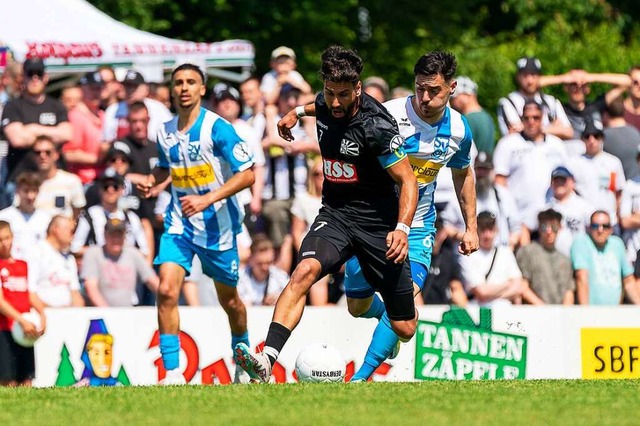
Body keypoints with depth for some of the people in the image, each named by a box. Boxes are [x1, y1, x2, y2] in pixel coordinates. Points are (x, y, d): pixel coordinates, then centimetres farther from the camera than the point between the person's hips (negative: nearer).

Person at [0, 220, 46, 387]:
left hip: (25, 331, 5)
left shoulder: (22, 265, 16)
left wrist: (42, 314, -7)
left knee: (27, 380, 1)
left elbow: (31, 294, 13)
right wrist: (22, 321, -19)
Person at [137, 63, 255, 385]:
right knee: (166, 290, -17)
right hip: (179, 222, 4)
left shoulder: (217, 128, -15)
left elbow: (247, 174, -18)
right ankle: (172, 372, -14)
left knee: (228, 299, 12)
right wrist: (151, 180, 1)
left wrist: (208, 199, -26)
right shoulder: (166, 132, 3)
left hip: (218, 224, -4)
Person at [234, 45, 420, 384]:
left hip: (378, 223, -4)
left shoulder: (376, 126, -21)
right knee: (304, 271, -29)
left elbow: (408, 181, -20)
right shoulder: (325, 105, -2)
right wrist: (298, 111, 33)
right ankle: (266, 362, -42)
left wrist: (402, 229, -32)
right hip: (335, 215, 4)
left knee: (405, 329, 3)